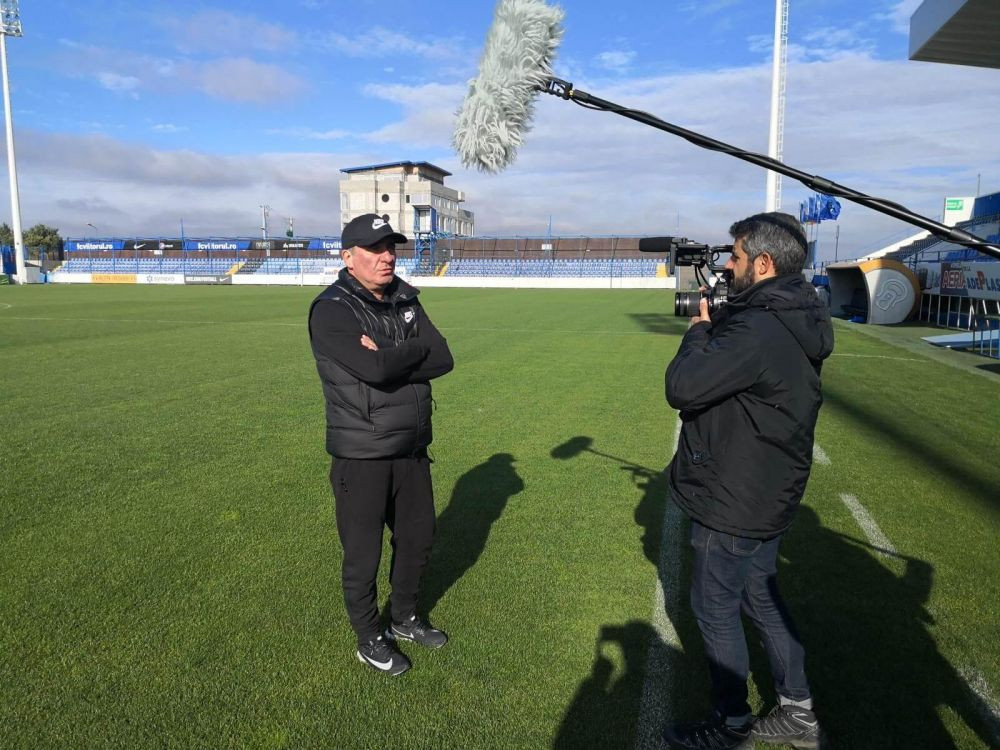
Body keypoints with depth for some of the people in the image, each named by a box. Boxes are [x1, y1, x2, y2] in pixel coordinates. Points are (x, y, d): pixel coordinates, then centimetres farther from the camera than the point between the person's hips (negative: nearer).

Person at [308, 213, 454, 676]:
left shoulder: (406, 301, 6)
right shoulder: (331, 310, -15)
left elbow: (443, 360, -6)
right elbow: (374, 369, -30)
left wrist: (389, 359, -19)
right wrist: (415, 349, -13)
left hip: (413, 450, 7)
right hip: (362, 457, -7)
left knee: (418, 537, 20)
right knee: (363, 554, 9)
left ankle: (403, 619, 44)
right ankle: (369, 638, 33)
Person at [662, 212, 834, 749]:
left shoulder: (758, 331, -27)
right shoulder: (793, 322, 5)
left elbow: (682, 387, -29)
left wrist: (698, 332, -12)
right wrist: (715, 328, 2)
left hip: (732, 504, -9)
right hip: (768, 497, 10)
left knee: (715, 609, 8)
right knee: (761, 599, 22)